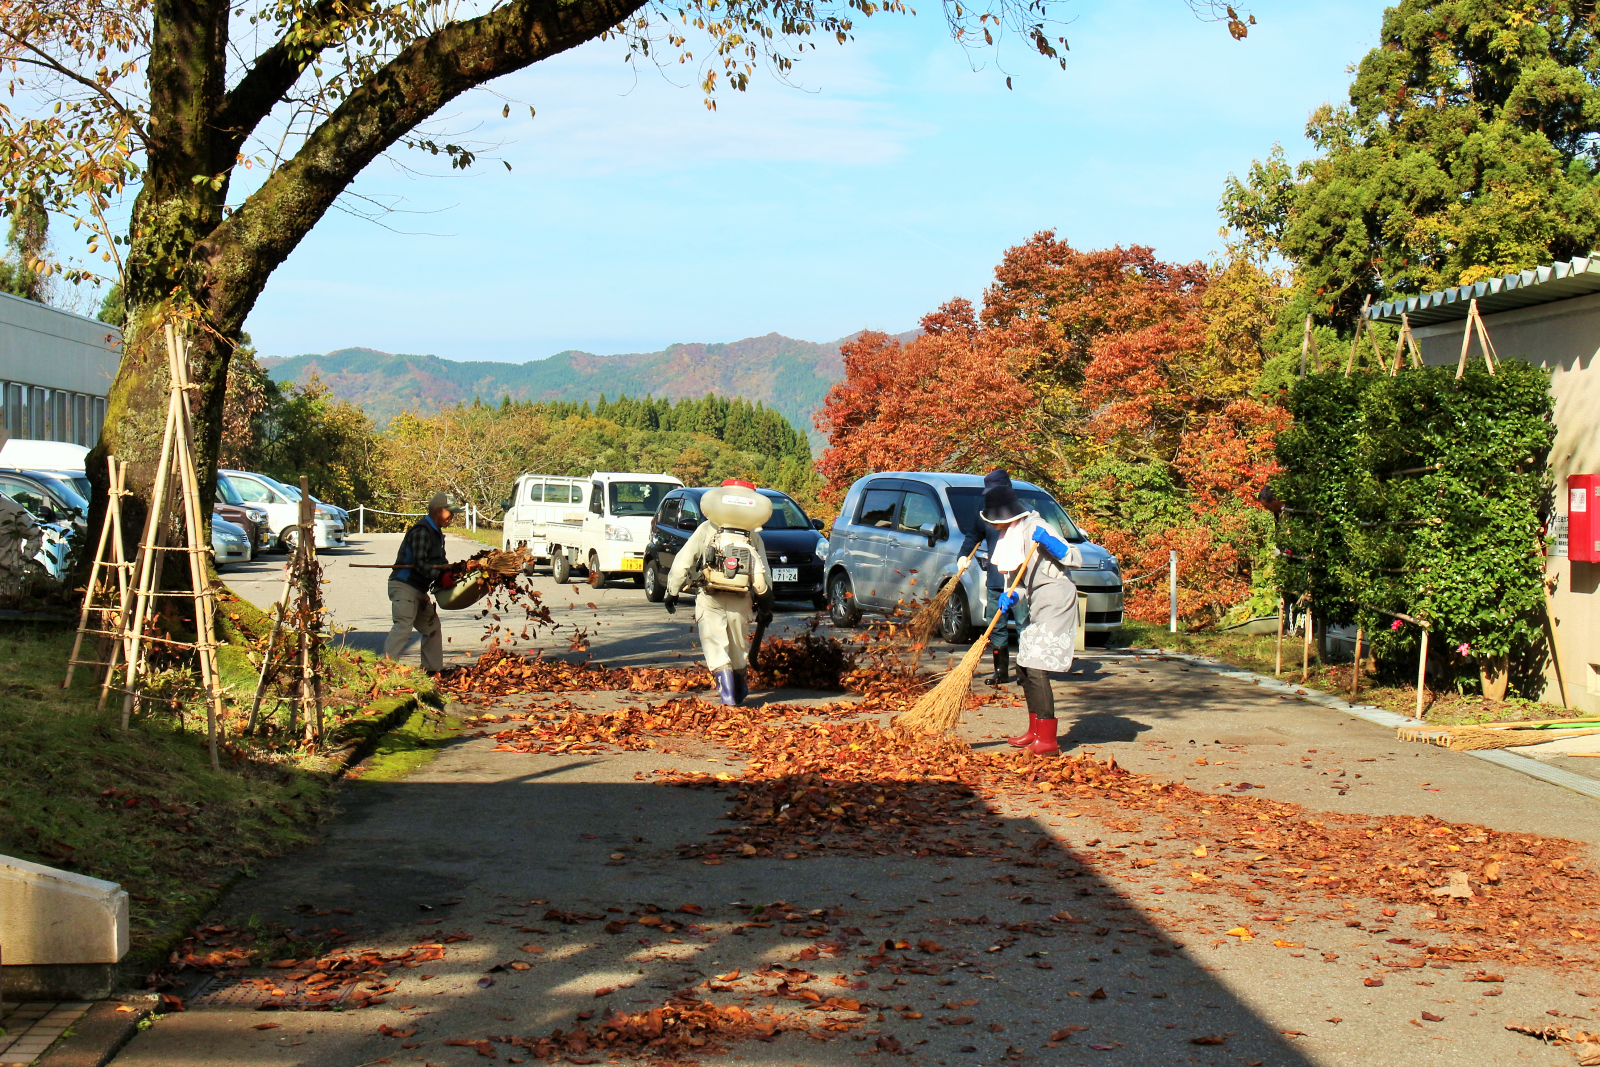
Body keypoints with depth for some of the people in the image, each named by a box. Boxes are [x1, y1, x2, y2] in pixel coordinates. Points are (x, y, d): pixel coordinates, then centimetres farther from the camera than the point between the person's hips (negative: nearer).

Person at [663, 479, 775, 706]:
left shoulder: (707, 529, 6)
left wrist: (672, 592, 7)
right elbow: (763, 573, 10)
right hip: (740, 601, 3)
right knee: (737, 646, 20)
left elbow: (683, 561, 1)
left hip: (709, 598, -3)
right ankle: (740, 689, 31)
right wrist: (766, 602, 17)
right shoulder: (753, 536, 13)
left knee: (715, 644, -2)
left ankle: (726, 691, -19)